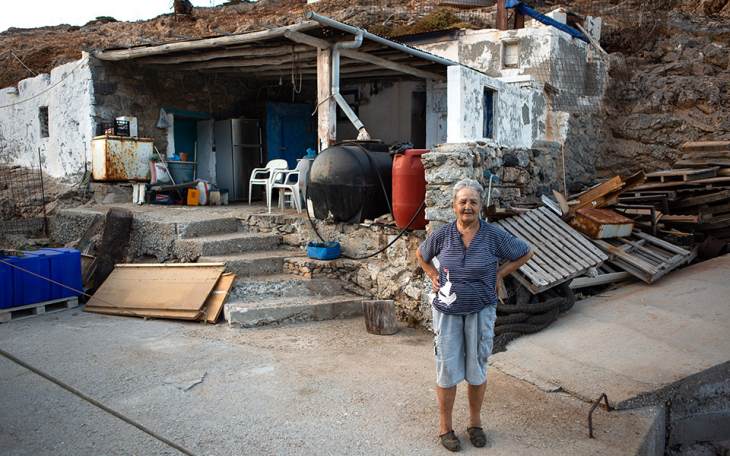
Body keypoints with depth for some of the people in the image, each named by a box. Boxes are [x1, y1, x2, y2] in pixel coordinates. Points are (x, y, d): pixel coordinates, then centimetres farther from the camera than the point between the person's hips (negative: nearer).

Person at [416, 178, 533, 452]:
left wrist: (499, 274, -2)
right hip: (447, 311, 0)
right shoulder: (442, 235, -7)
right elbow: (420, 255, 14)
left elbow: (525, 253, 4)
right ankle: (445, 426, 23)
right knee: (447, 369, 6)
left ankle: (475, 422, 33)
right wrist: (433, 276, 0)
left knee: (477, 369, 12)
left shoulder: (494, 235, -9)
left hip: (481, 311, 0)